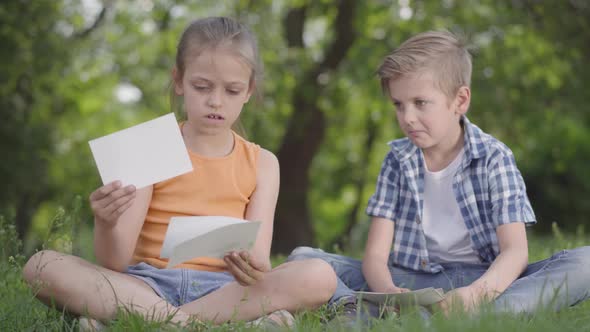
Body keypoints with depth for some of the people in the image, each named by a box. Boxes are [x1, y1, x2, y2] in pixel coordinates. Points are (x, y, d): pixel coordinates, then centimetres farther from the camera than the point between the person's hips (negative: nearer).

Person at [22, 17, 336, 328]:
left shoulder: (261, 164, 8)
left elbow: (260, 260, -3)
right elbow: (114, 262, -5)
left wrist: (254, 270, -28)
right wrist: (107, 225, -28)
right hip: (147, 285, 0)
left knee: (320, 276, -27)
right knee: (41, 265, -24)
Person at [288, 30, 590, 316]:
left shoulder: (494, 158, -4)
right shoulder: (398, 160, 4)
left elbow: (515, 251, -14)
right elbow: (375, 254, -3)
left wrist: (476, 293, -37)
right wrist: (387, 291, -29)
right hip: (412, 282, 2)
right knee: (303, 258, -13)